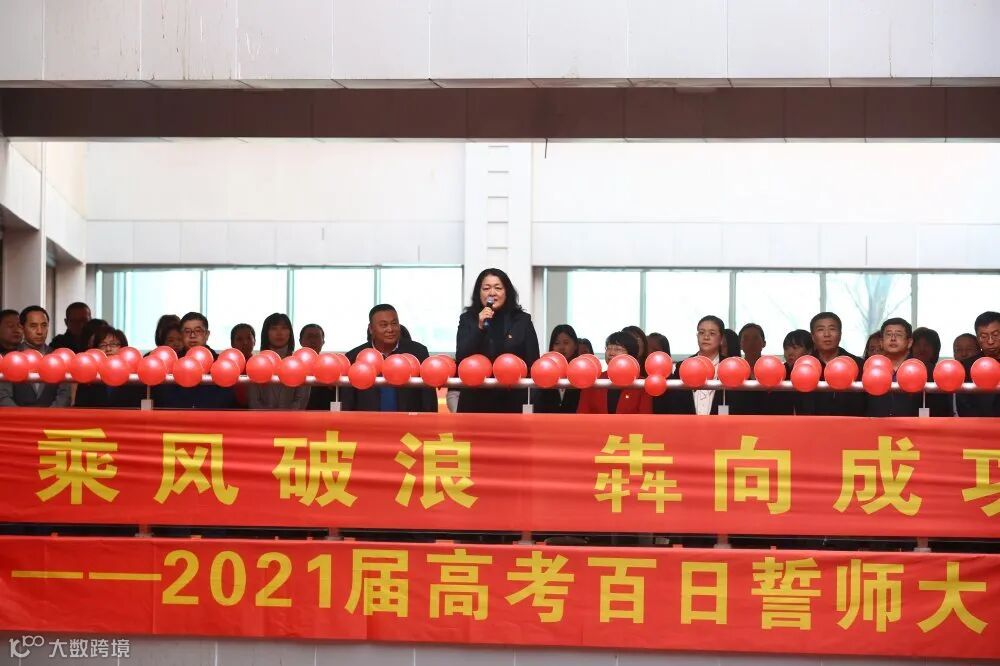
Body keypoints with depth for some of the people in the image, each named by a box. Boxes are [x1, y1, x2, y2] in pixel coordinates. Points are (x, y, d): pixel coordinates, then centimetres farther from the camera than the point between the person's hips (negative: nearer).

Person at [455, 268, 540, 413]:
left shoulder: (522, 321, 4)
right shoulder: (468, 320, 5)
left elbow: (532, 364, 4)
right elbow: (460, 360, -6)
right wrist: (479, 327, -17)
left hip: (510, 403, 0)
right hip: (475, 402, 0)